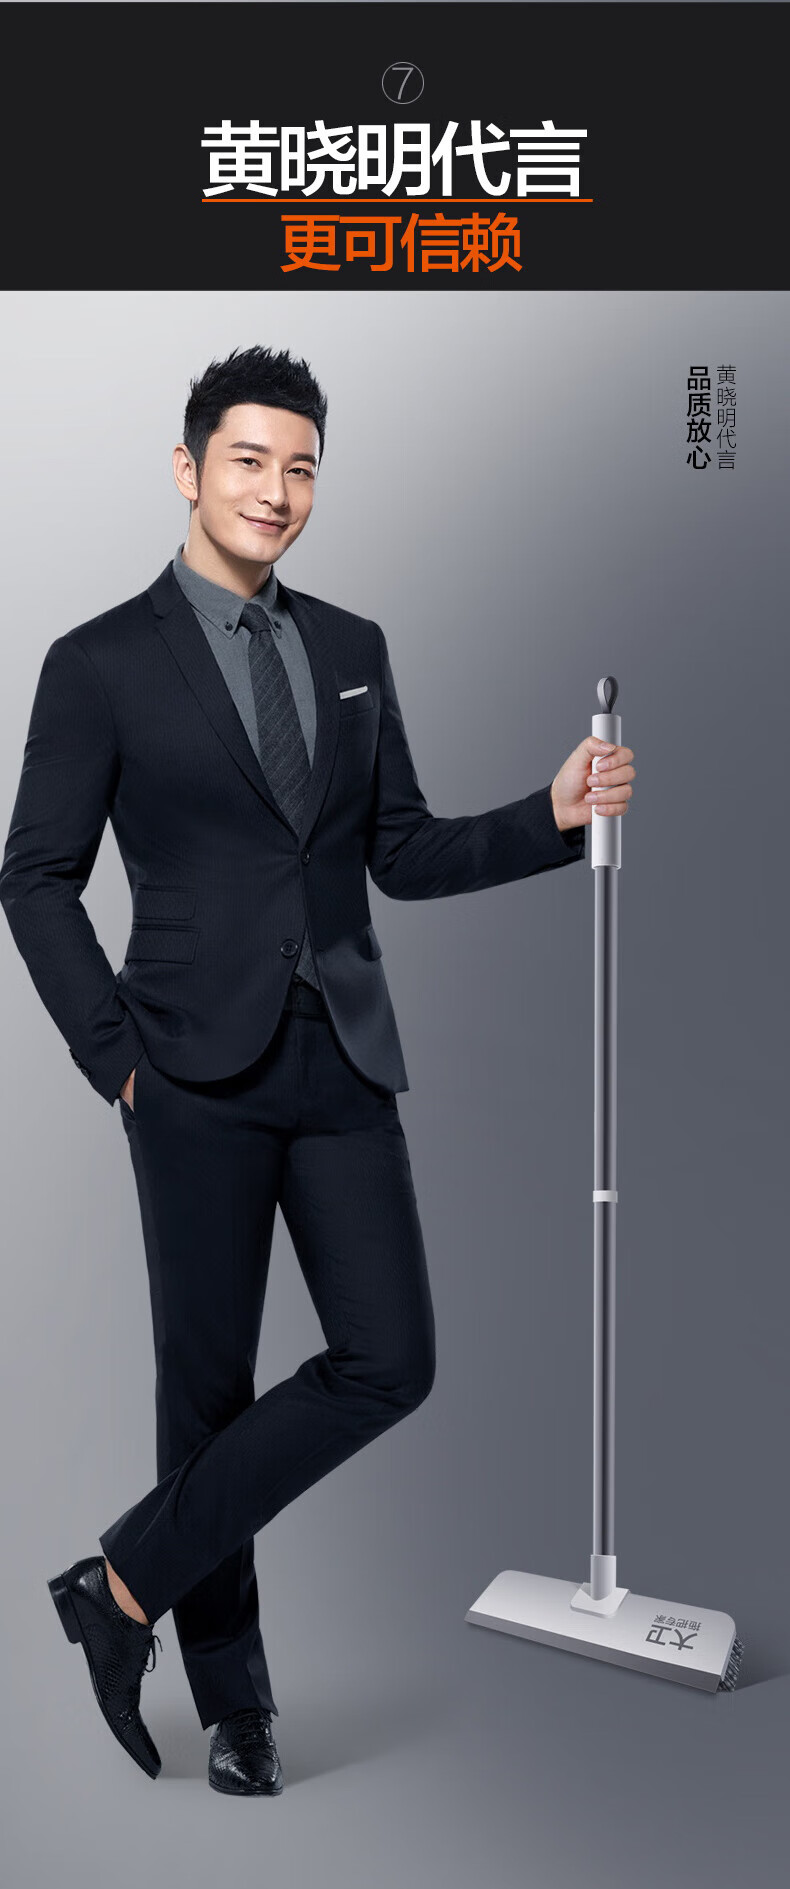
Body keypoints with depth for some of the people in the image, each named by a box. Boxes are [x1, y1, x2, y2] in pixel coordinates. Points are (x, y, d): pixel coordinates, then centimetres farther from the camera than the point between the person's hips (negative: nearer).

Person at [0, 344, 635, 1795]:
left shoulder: (353, 649, 12)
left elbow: (404, 855, 13)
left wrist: (552, 816, -1)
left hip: (346, 1063, 5)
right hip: (201, 1074, -4)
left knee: (388, 1362, 0)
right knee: (207, 1382, 6)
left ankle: (128, 1581, 17)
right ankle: (233, 1699, 28)